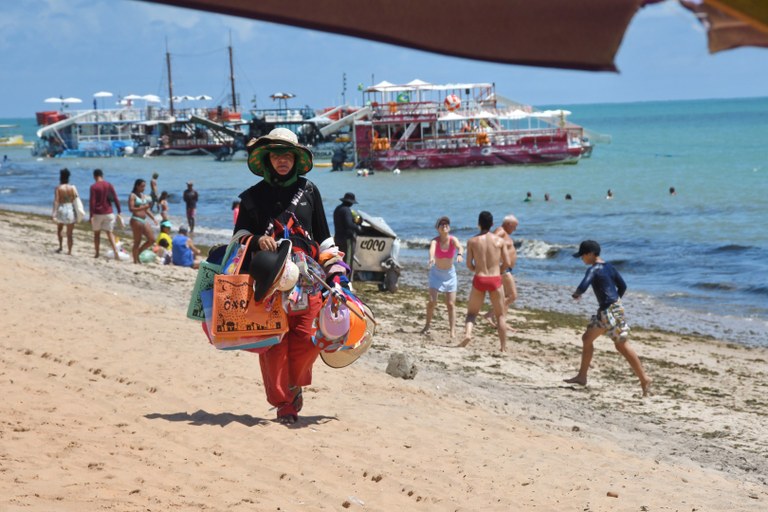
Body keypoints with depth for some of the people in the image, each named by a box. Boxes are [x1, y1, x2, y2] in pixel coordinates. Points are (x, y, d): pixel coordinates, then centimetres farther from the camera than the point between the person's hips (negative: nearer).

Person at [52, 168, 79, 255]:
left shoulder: (58, 188, -6)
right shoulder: (73, 188, 0)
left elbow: (56, 201, -14)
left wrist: (54, 213, -17)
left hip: (61, 210, -1)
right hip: (71, 211, 1)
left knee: (59, 228, 26)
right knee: (69, 233, 7)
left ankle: (61, 246, 17)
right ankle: (69, 251, 6)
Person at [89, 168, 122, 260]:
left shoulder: (94, 187, -8)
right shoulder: (109, 185, 3)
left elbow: (92, 202, -13)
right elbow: (116, 199, 1)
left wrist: (91, 215, -13)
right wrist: (119, 211, 6)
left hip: (98, 213, -3)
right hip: (109, 213, 3)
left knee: (96, 233, 14)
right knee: (110, 233, 2)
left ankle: (97, 253, 19)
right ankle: (116, 252, -16)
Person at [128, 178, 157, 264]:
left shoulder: (143, 196, 18)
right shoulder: (132, 196, -5)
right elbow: (131, 209, -16)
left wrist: (153, 218, 12)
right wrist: (143, 207, -25)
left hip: (144, 221, 8)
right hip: (136, 220, -8)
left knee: (151, 239, 5)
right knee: (137, 242, -5)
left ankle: (138, 252, 20)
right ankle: (136, 260, 2)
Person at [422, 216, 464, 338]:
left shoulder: (453, 240, -14)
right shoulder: (435, 241, -18)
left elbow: (460, 247, -36)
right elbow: (432, 249, -41)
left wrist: (460, 254, -60)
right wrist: (431, 258, -64)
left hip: (450, 274, 1)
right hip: (436, 273, -1)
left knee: (451, 304, -1)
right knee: (432, 301, -8)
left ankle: (453, 331, 1)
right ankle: (428, 324, 16)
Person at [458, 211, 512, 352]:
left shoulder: (472, 241, -1)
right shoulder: (499, 241, 0)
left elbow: (469, 264, -3)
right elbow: (508, 263, 0)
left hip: (479, 279, 0)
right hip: (495, 279, 0)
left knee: (472, 312, 15)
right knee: (501, 315, 12)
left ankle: (468, 333, -14)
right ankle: (503, 348, 8)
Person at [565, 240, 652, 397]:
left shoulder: (593, 270, -13)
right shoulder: (609, 266, 12)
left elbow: (583, 287, -26)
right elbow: (622, 286, 15)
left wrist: (576, 294, -4)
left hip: (610, 310, -10)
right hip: (605, 311, 10)